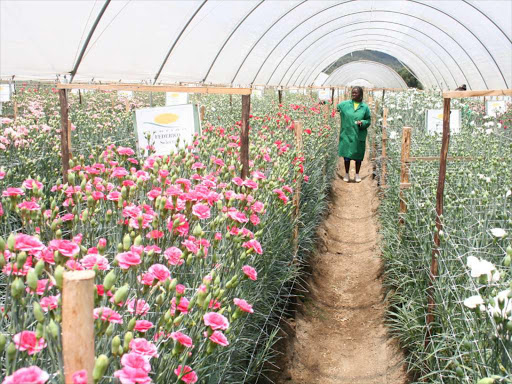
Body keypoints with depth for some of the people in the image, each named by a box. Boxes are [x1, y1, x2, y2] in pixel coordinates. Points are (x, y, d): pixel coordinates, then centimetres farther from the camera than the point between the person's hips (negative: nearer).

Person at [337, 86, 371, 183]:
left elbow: (368, 120, 7)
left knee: (358, 156, 8)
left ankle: (357, 175, 22)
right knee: (347, 155, 3)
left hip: (359, 135, 0)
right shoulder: (345, 104, 2)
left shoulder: (365, 107, 1)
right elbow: (335, 108, 15)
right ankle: (346, 174, 18)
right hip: (347, 134, 0)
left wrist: (362, 123, -14)